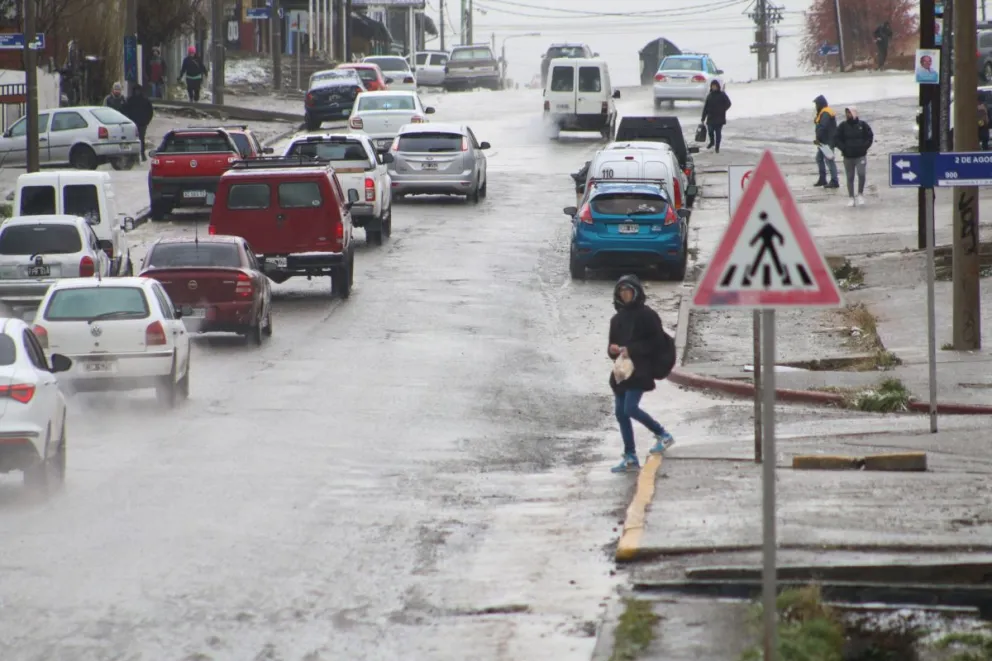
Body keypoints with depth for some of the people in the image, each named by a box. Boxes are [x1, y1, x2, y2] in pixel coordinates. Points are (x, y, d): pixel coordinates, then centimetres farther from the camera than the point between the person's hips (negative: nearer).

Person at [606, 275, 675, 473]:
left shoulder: (647, 315, -4)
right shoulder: (617, 319, 16)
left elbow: (657, 341, -10)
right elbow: (612, 347, 21)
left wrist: (631, 350, -16)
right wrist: (613, 350, -4)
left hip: (640, 370, -7)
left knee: (630, 408, -19)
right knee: (620, 413, 3)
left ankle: (662, 435, 2)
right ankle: (630, 458, 9)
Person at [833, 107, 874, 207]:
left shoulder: (862, 124, 0)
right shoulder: (843, 126, 2)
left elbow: (870, 136, 6)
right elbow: (837, 139, 7)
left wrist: (864, 147, -5)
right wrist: (843, 149, -6)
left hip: (861, 156, -2)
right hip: (848, 156, 2)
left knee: (861, 174, -17)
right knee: (850, 177, 4)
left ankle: (860, 194, 3)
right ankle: (852, 198, 12)